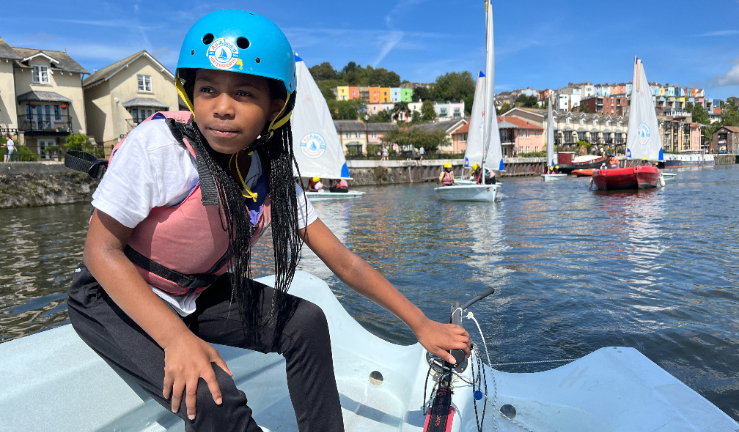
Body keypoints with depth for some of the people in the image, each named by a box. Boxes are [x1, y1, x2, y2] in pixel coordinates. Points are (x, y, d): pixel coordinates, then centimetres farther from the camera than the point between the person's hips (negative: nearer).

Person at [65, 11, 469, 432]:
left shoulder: (272, 178, -13)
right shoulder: (156, 144, -25)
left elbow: (343, 260, -10)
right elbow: (102, 250, -20)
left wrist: (421, 323, -9)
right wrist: (176, 338, -32)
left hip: (196, 295, 5)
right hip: (114, 296, -4)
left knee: (306, 321, -11)